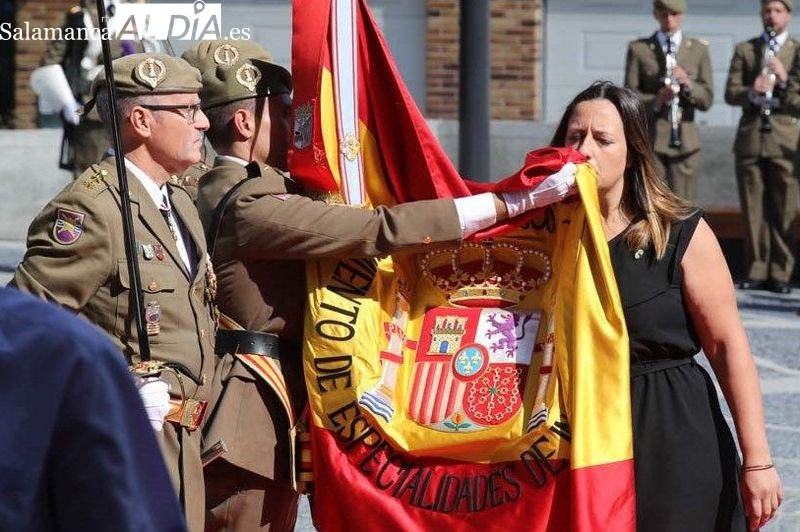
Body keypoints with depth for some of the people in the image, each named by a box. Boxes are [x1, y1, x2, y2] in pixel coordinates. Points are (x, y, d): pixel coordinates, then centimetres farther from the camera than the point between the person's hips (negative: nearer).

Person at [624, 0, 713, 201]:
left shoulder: (698, 50, 11)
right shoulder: (639, 49, 7)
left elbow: (707, 99, 5)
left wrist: (688, 84, -15)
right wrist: (655, 101, -19)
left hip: (685, 141, 2)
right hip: (650, 140, -1)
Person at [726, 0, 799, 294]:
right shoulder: (744, 49, 13)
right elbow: (730, 93, 4)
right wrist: (752, 92, -16)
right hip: (750, 138, 2)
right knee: (753, 210, 2)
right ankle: (756, 272, 6)